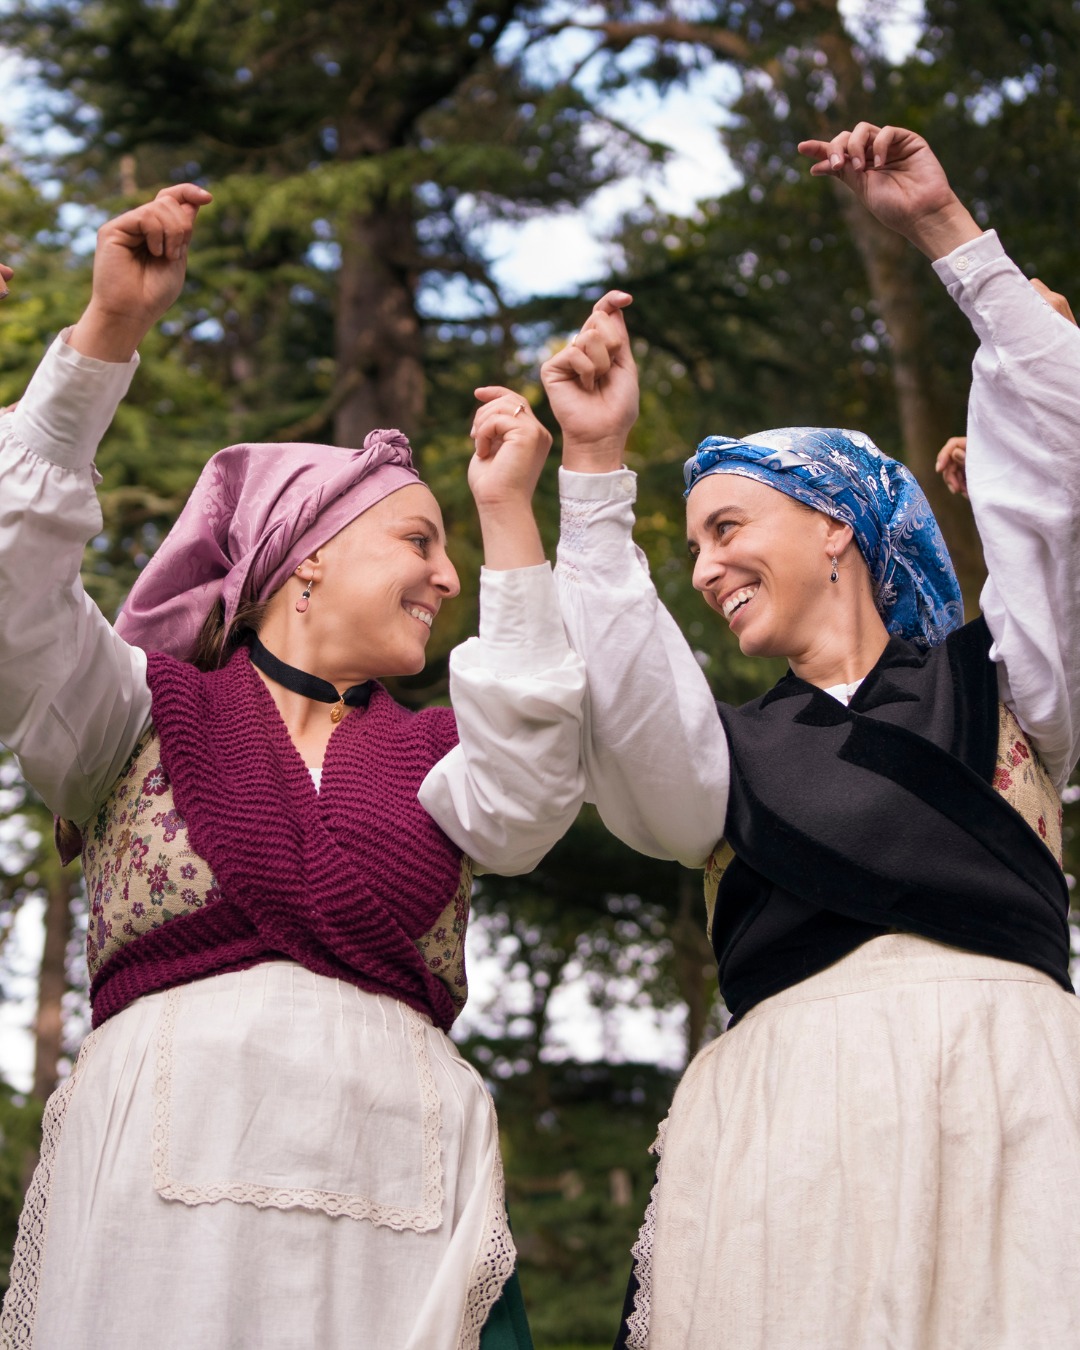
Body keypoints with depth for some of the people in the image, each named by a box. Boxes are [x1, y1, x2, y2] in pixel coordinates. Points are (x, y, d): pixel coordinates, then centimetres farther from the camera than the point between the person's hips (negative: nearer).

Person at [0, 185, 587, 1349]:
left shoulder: (431, 755, 21)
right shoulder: (148, 709, 14)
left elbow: (521, 803, 0)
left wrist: (510, 516, 1)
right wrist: (108, 328, -6)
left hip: (392, 1169, 3)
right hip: (165, 1160, -2)